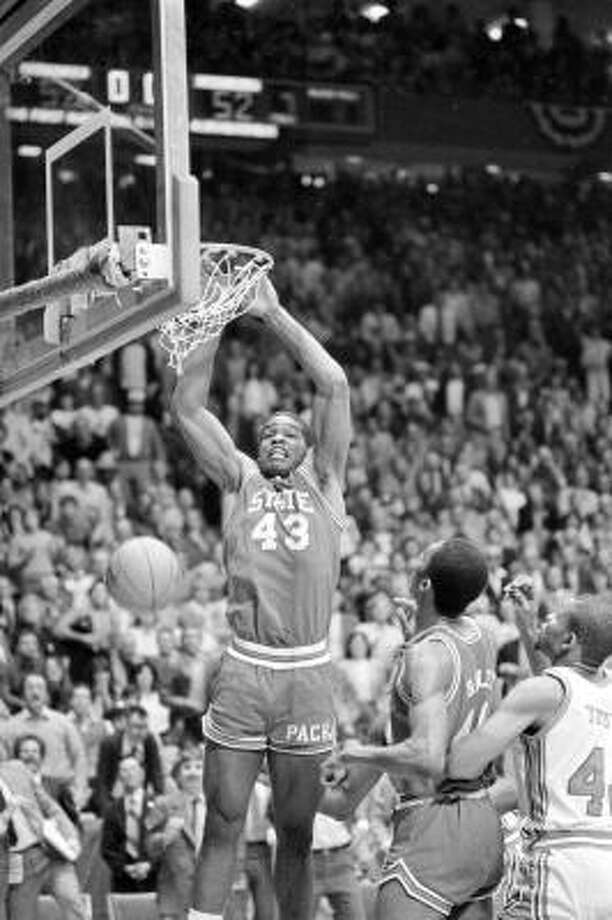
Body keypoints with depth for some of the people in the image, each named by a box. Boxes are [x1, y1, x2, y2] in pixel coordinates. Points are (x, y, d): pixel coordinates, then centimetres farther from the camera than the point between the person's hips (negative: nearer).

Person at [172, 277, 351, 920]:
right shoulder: (238, 479, 13)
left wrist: (273, 314, 4)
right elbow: (187, 407, 4)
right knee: (222, 826, 0)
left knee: (295, 835, 9)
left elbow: (334, 386, 3)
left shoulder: (324, 482, 12)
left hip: (307, 674, 0)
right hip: (243, 669, 0)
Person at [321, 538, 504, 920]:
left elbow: (429, 758, -30)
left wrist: (359, 753, -14)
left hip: (435, 829, -9)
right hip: (483, 820, 9)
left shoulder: (428, 655, -19)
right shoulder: (479, 637, 8)